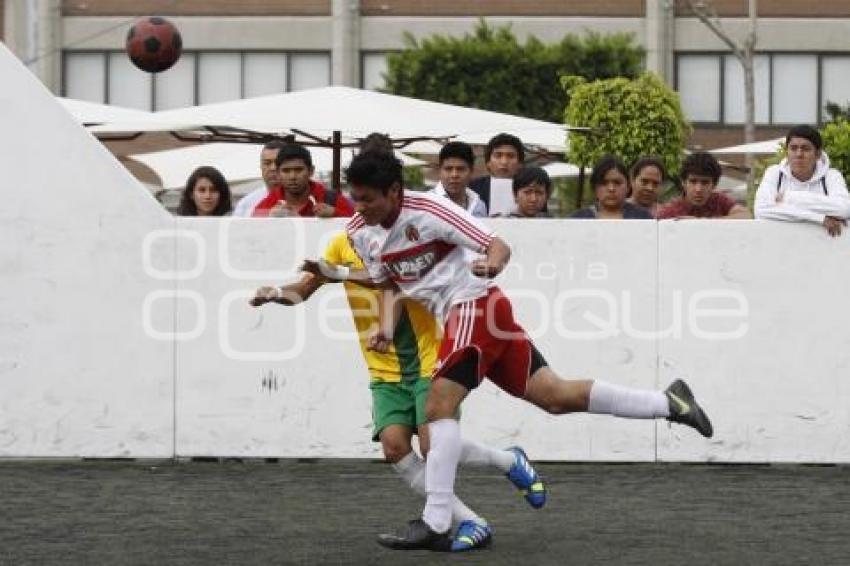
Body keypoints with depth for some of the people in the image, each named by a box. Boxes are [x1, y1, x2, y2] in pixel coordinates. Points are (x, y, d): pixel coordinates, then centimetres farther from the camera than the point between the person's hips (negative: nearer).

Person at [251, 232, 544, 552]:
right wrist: (277, 293, -17)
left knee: (433, 446, -17)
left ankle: (510, 461, 13)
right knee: (394, 446, -16)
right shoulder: (344, 244, 4)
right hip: (386, 374, 4)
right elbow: (302, 290, 8)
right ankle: (469, 522, -7)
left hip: (429, 364, -4)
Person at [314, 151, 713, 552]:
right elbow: (389, 283, 17)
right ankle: (668, 402, 19)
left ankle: (435, 525, -15)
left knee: (438, 407, -17)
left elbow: (498, 246, -17)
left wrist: (492, 263, -40)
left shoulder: (428, 211, -19)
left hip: (474, 304, -8)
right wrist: (387, 326, 0)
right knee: (556, 396, 9)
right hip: (459, 316, 8)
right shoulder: (360, 233, 2)